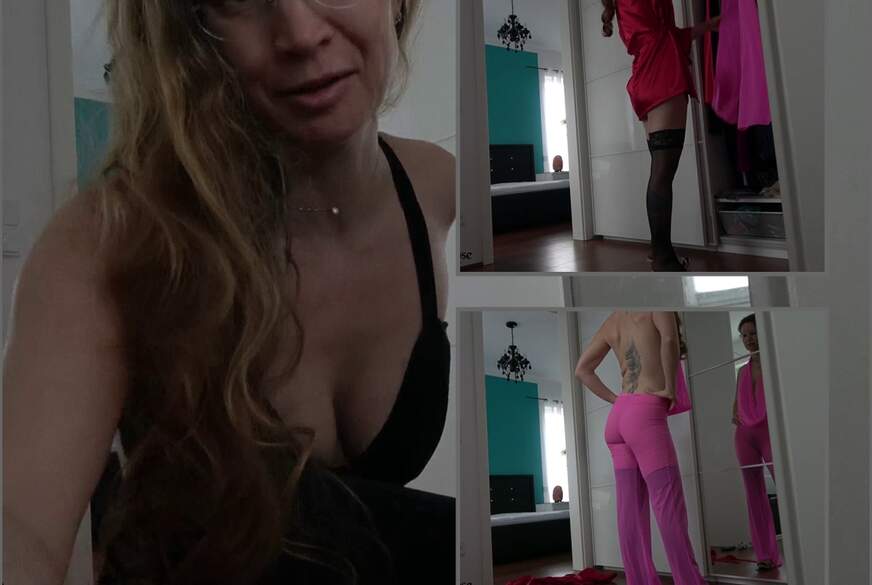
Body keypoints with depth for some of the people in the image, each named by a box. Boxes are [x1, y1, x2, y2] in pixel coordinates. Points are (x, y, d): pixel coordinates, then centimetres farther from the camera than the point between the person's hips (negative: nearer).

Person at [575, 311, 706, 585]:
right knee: (670, 510, -7)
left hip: (618, 416, 7)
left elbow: (582, 369, 21)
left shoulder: (612, 321, 15)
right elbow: (669, 339, -25)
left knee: (631, 510, 6)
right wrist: (670, 389, -14)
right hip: (646, 414, -7)